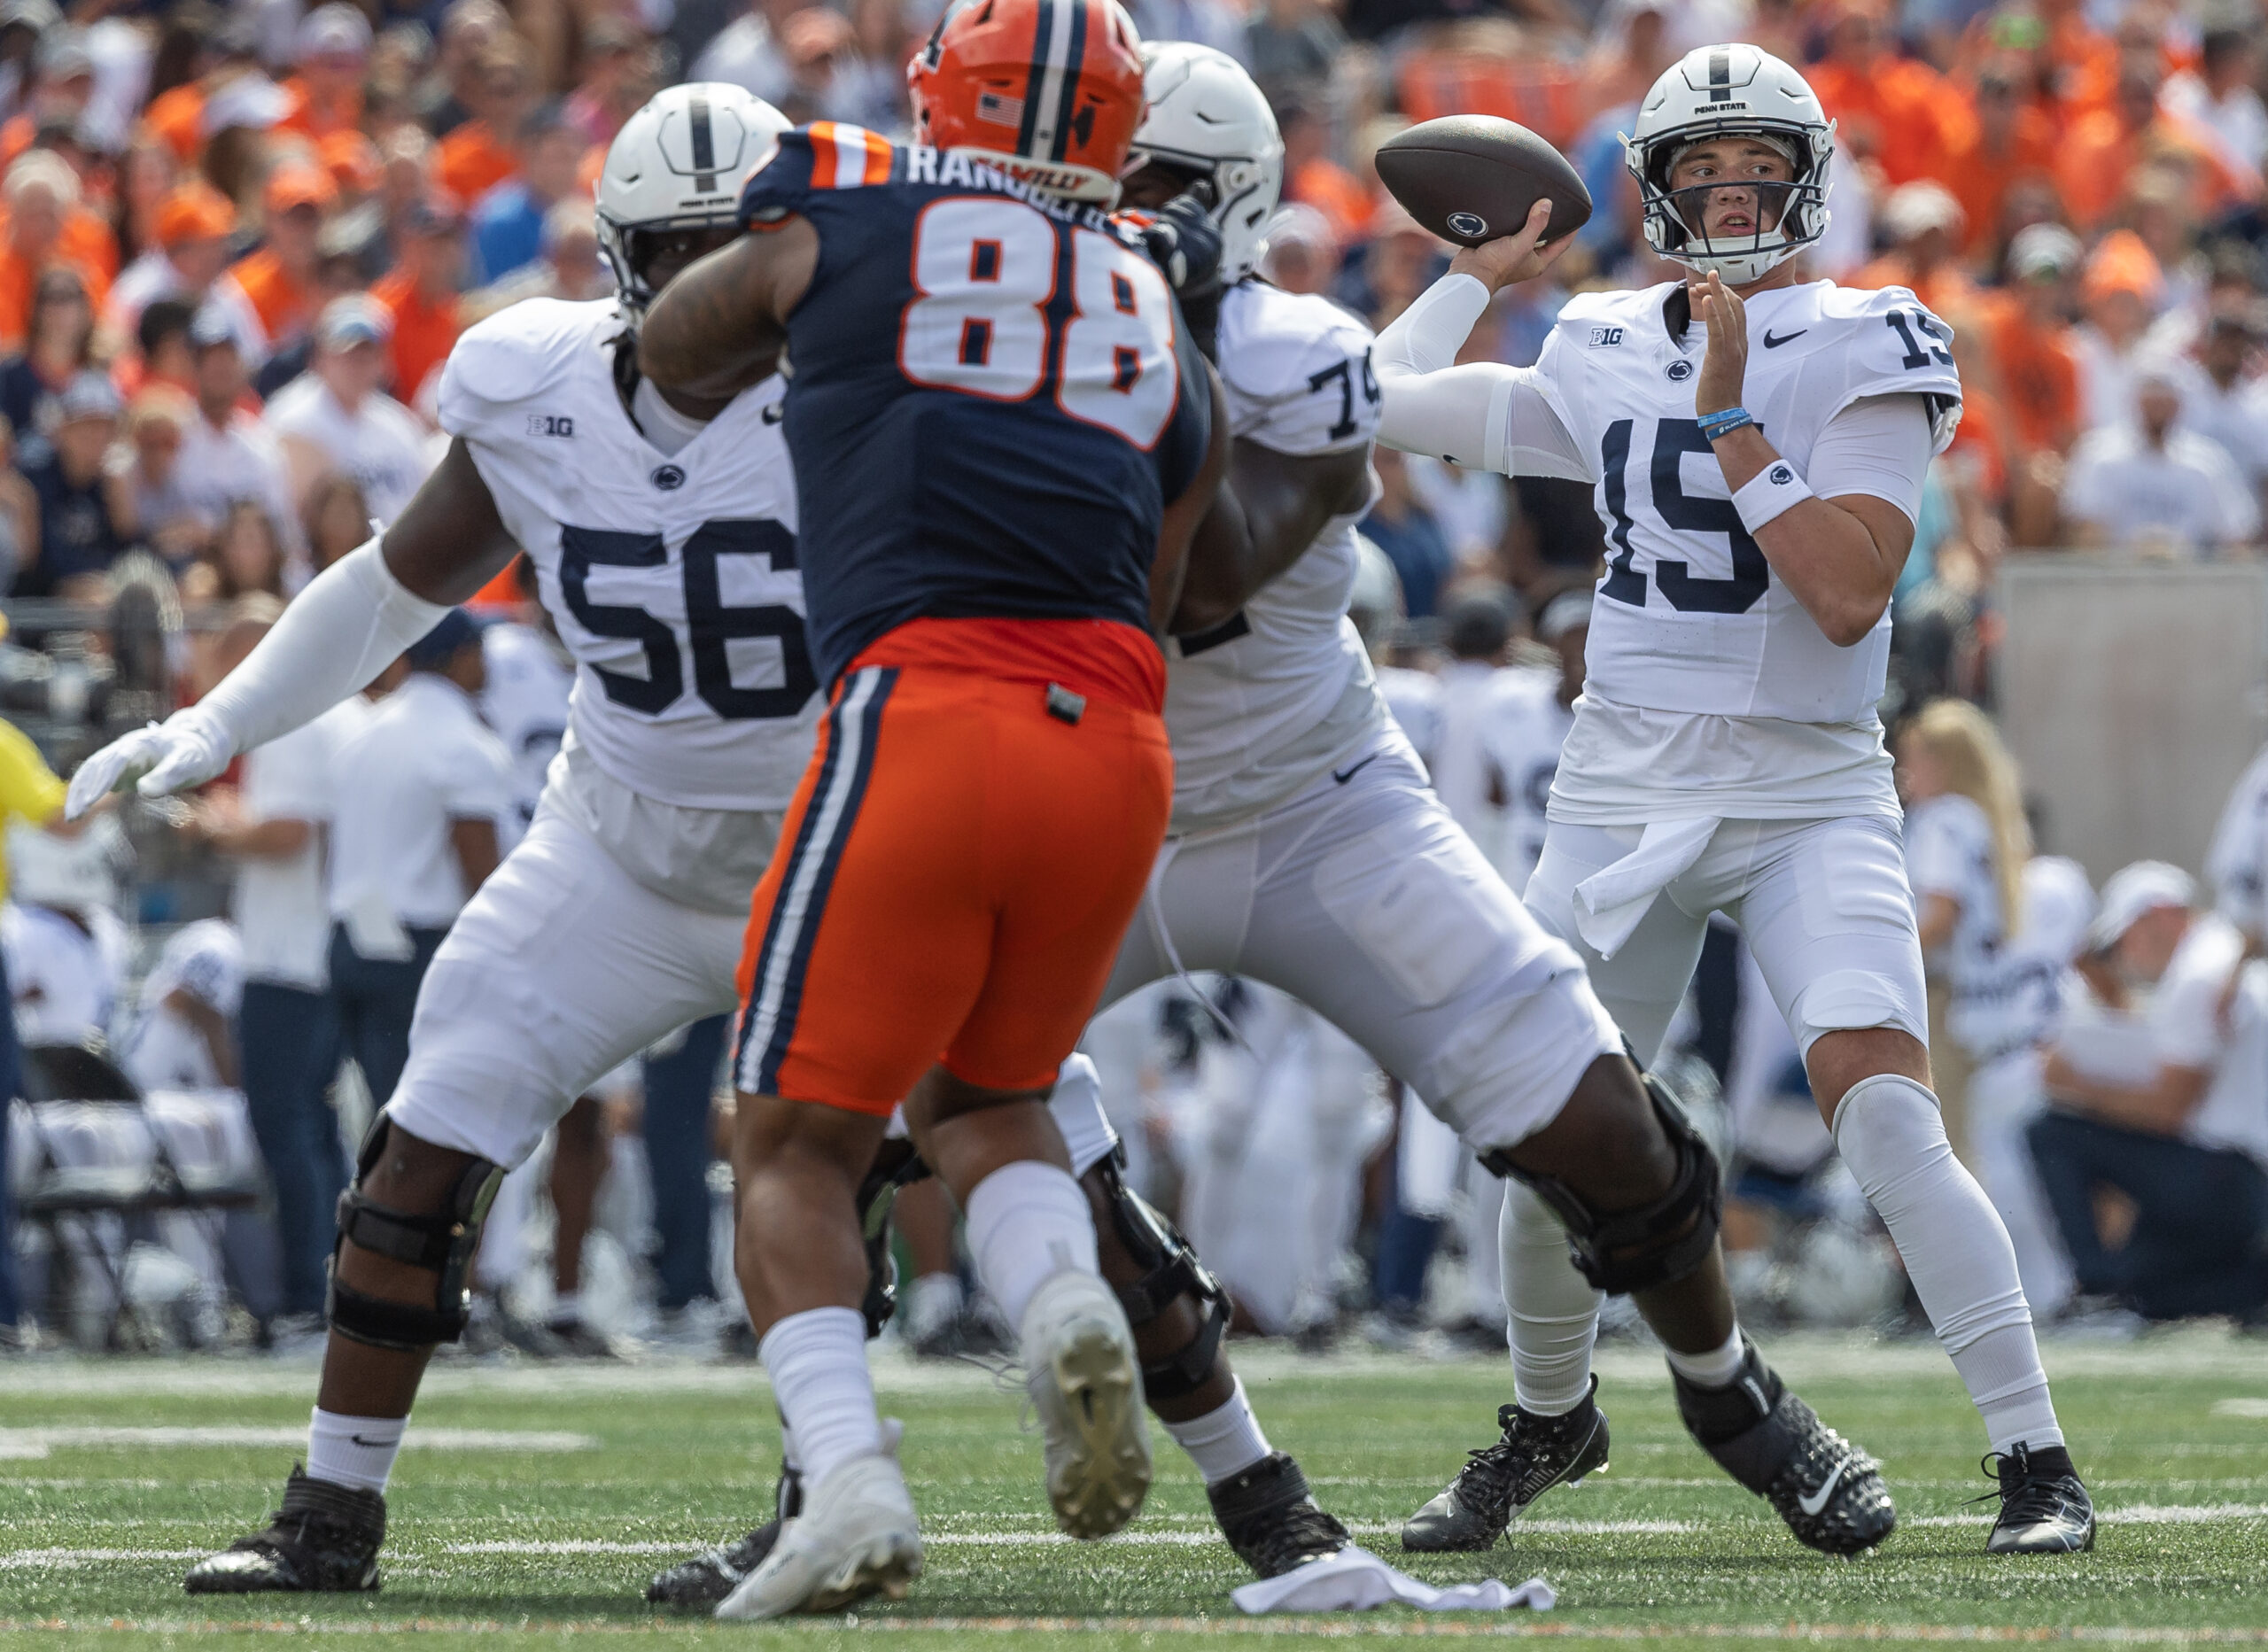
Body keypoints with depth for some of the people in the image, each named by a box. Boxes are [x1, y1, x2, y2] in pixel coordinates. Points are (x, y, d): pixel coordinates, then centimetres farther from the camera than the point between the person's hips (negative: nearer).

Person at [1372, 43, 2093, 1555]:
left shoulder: (1864, 357, -7)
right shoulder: (1607, 360, 7)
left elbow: (1850, 596, -18)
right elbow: (1381, 406, 16)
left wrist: (1730, 421, -18)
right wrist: (1480, 271, 15)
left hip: (1809, 795, -4)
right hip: (1627, 789, 4)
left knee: (1885, 1113, -22)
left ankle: (2038, 1464, -15)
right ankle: (1550, 1416, 35)